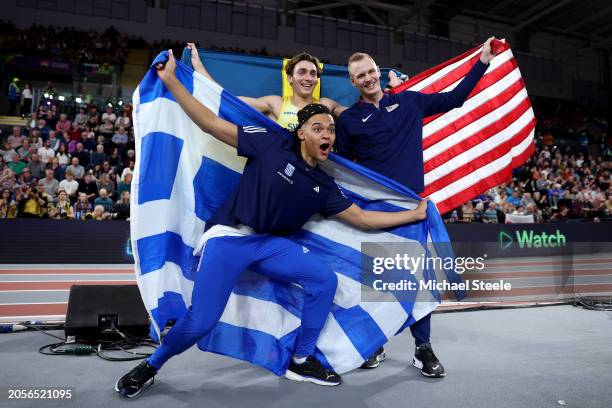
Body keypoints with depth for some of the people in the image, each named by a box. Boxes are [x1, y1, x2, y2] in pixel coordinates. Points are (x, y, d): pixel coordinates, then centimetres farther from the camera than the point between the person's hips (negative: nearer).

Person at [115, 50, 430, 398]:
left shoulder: (324, 186, 7)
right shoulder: (272, 145, -7)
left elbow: (363, 218, 9)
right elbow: (212, 124, -8)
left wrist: (416, 214, 9)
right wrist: (171, 80, -9)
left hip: (271, 243, 5)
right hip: (229, 237, -5)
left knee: (325, 279, -9)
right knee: (202, 321, -15)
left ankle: (302, 361, 10)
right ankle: (151, 366, 18)